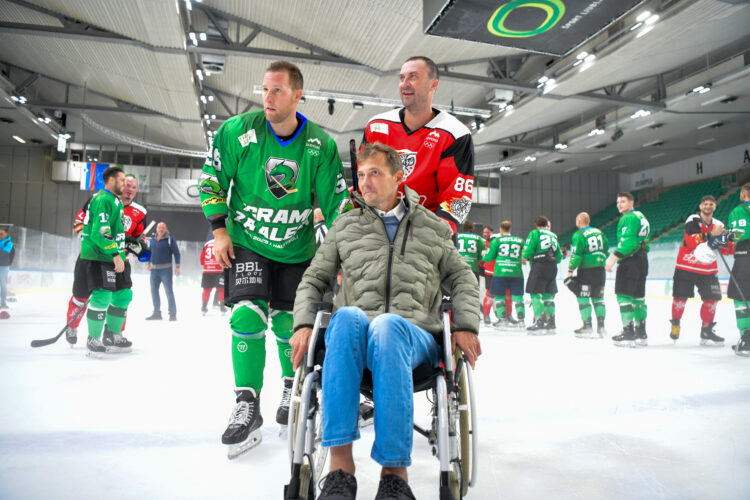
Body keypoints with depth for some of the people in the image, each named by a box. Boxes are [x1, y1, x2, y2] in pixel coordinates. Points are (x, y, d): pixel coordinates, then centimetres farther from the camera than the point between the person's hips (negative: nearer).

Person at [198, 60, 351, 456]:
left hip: (296, 249, 1)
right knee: (248, 317, -14)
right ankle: (247, 405, -1)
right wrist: (219, 229, -6)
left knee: (289, 324, 6)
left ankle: (294, 386, 33)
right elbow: (212, 178, 0)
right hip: (245, 241, 0)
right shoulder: (238, 131, -11)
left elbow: (336, 199, -4)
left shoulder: (321, 145, -10)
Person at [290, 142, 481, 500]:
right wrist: (303, 324, 2)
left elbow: (462, 279, 20)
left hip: (415, 335, -1)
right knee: (347, 316, -37)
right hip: (356, 336, 1)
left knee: (388, 325, -38)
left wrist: (466, 326, 3)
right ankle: (340, 465, -37)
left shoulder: (432, 227, 20)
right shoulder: (345, 225, 21)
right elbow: (313, 280, 20)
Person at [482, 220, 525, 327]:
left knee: (499, 296, 7)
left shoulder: (496, 240, 1)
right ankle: (521, 319, 5)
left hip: (500, 272, -2)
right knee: (518, 296, 7)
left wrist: (484, 254, 22)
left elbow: (488, 257, 2)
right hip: (516, 272, 2)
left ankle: (502, 318, 3)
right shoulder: (520, 241, 10)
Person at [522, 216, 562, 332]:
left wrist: (524, 257, 12)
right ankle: (551, 323, 13)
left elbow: (528, 249, -8)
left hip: (539, 265, -6)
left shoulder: (534, 233, 1)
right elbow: (559, 256, 19)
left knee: (536, 293, -4)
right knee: (548, 294, 11)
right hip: (552, 268, 6)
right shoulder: (554, 235, 19)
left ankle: (539, 322, -11)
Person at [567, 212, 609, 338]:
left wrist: (570, 271, -9)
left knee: (583, 298, 0)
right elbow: (606, 250, 16)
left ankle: (587, 327, -3)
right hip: (600, 270, 6)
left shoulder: (578, 235, -9)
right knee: (598, 298, 13)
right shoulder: (599, 232, 11)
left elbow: (576, 255, -14)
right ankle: (601, 326, 13)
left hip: (586, 270, -6)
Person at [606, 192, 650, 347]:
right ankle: (641, 334, 19)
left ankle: (628, 333, -11)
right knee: (638, 296, 13)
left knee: (624, 296, -8)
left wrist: (614, 258, -22)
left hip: (629, 261, -10)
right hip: (642, 260, 10)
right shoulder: (641, 216, 20)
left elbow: (627, 241, -21)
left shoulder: (628, 218, -11)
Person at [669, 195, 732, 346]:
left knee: (712, 298, 0)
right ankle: (675, 324, 19)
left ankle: (706, 331, 12)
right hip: (686, 267, -4)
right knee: (680, 297, -3)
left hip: (708, 269, 5)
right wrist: (711, 234, -31)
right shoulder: (693, 220, -8)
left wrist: (731, 242, -13)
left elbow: (725, 250, 6)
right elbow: (691, 241, -24)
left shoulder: (718, 225, 7)